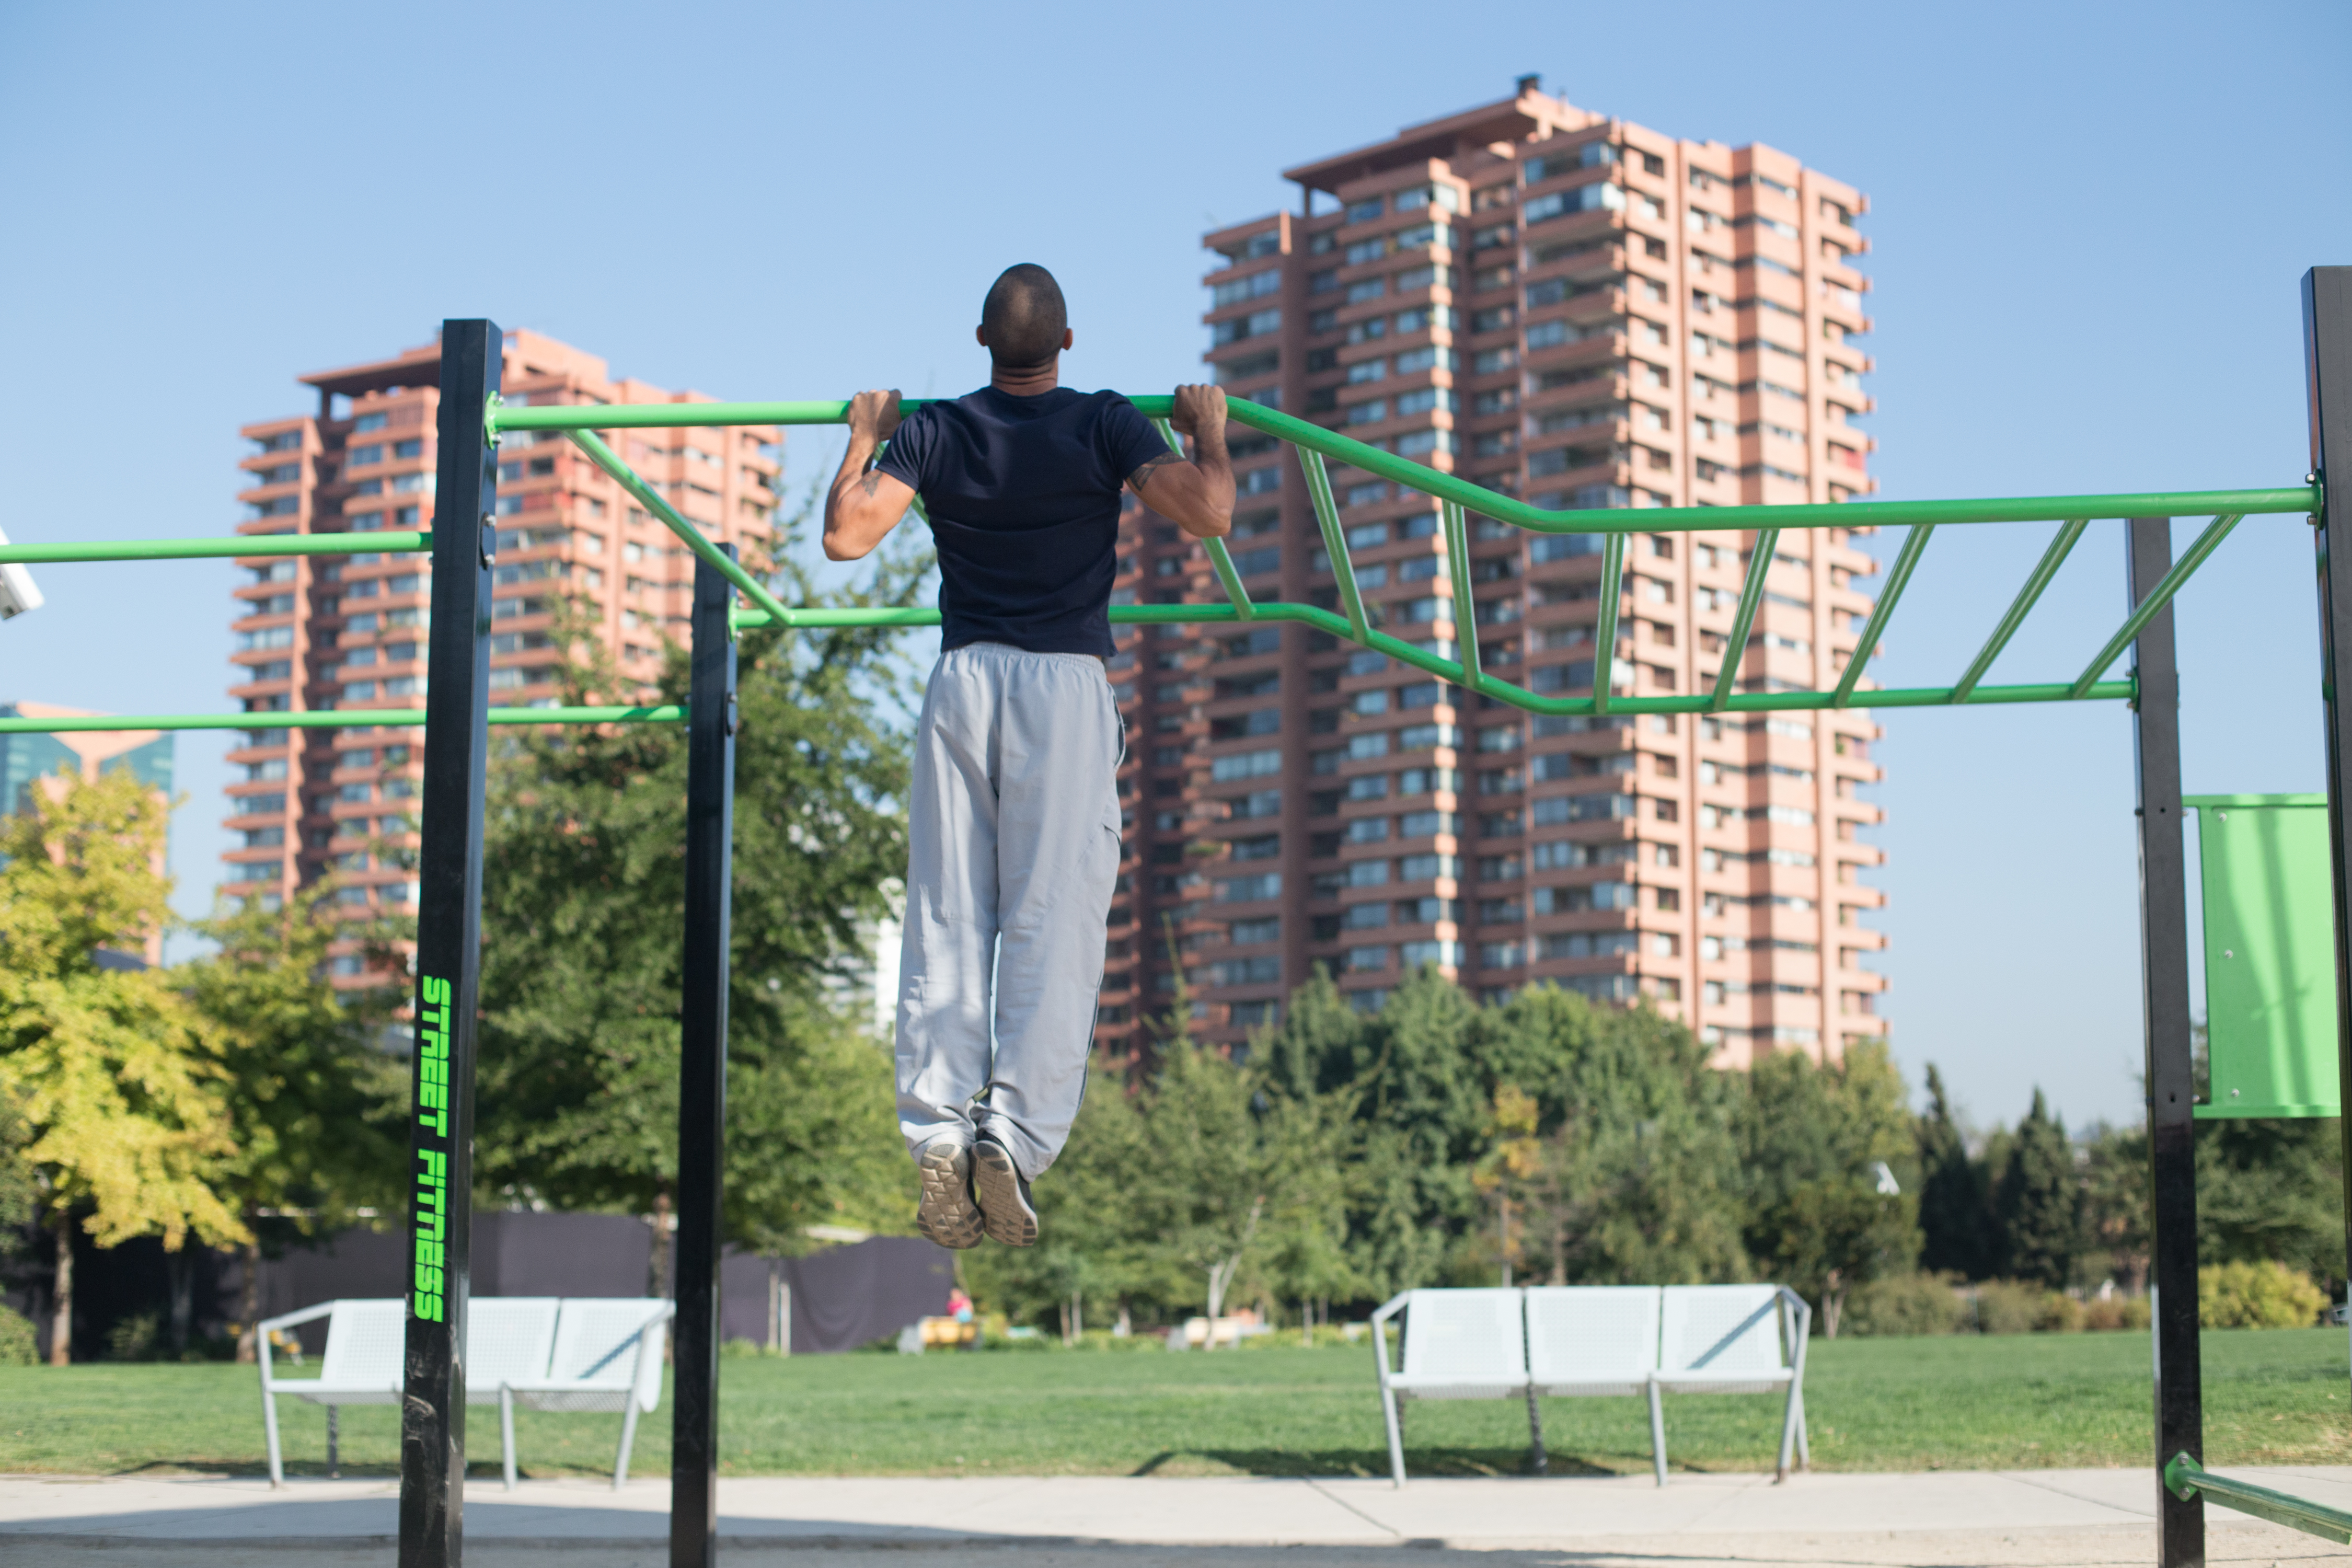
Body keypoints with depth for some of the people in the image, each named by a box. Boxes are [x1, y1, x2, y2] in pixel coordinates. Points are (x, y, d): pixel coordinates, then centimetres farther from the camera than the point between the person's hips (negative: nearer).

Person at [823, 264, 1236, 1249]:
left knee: (946, 919, 3)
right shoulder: (1104, 425, -3)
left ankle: (939, 1137, -4)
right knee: (1051, 922, -3)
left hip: (963, 683, 3)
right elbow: (1209, 515, -12)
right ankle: (1015, 1138, -13)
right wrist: (1208, 433, 7)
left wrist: (863, 441, 14)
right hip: (1066, 686, -2)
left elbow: (847, 535, -3)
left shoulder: (930, 431, 3)